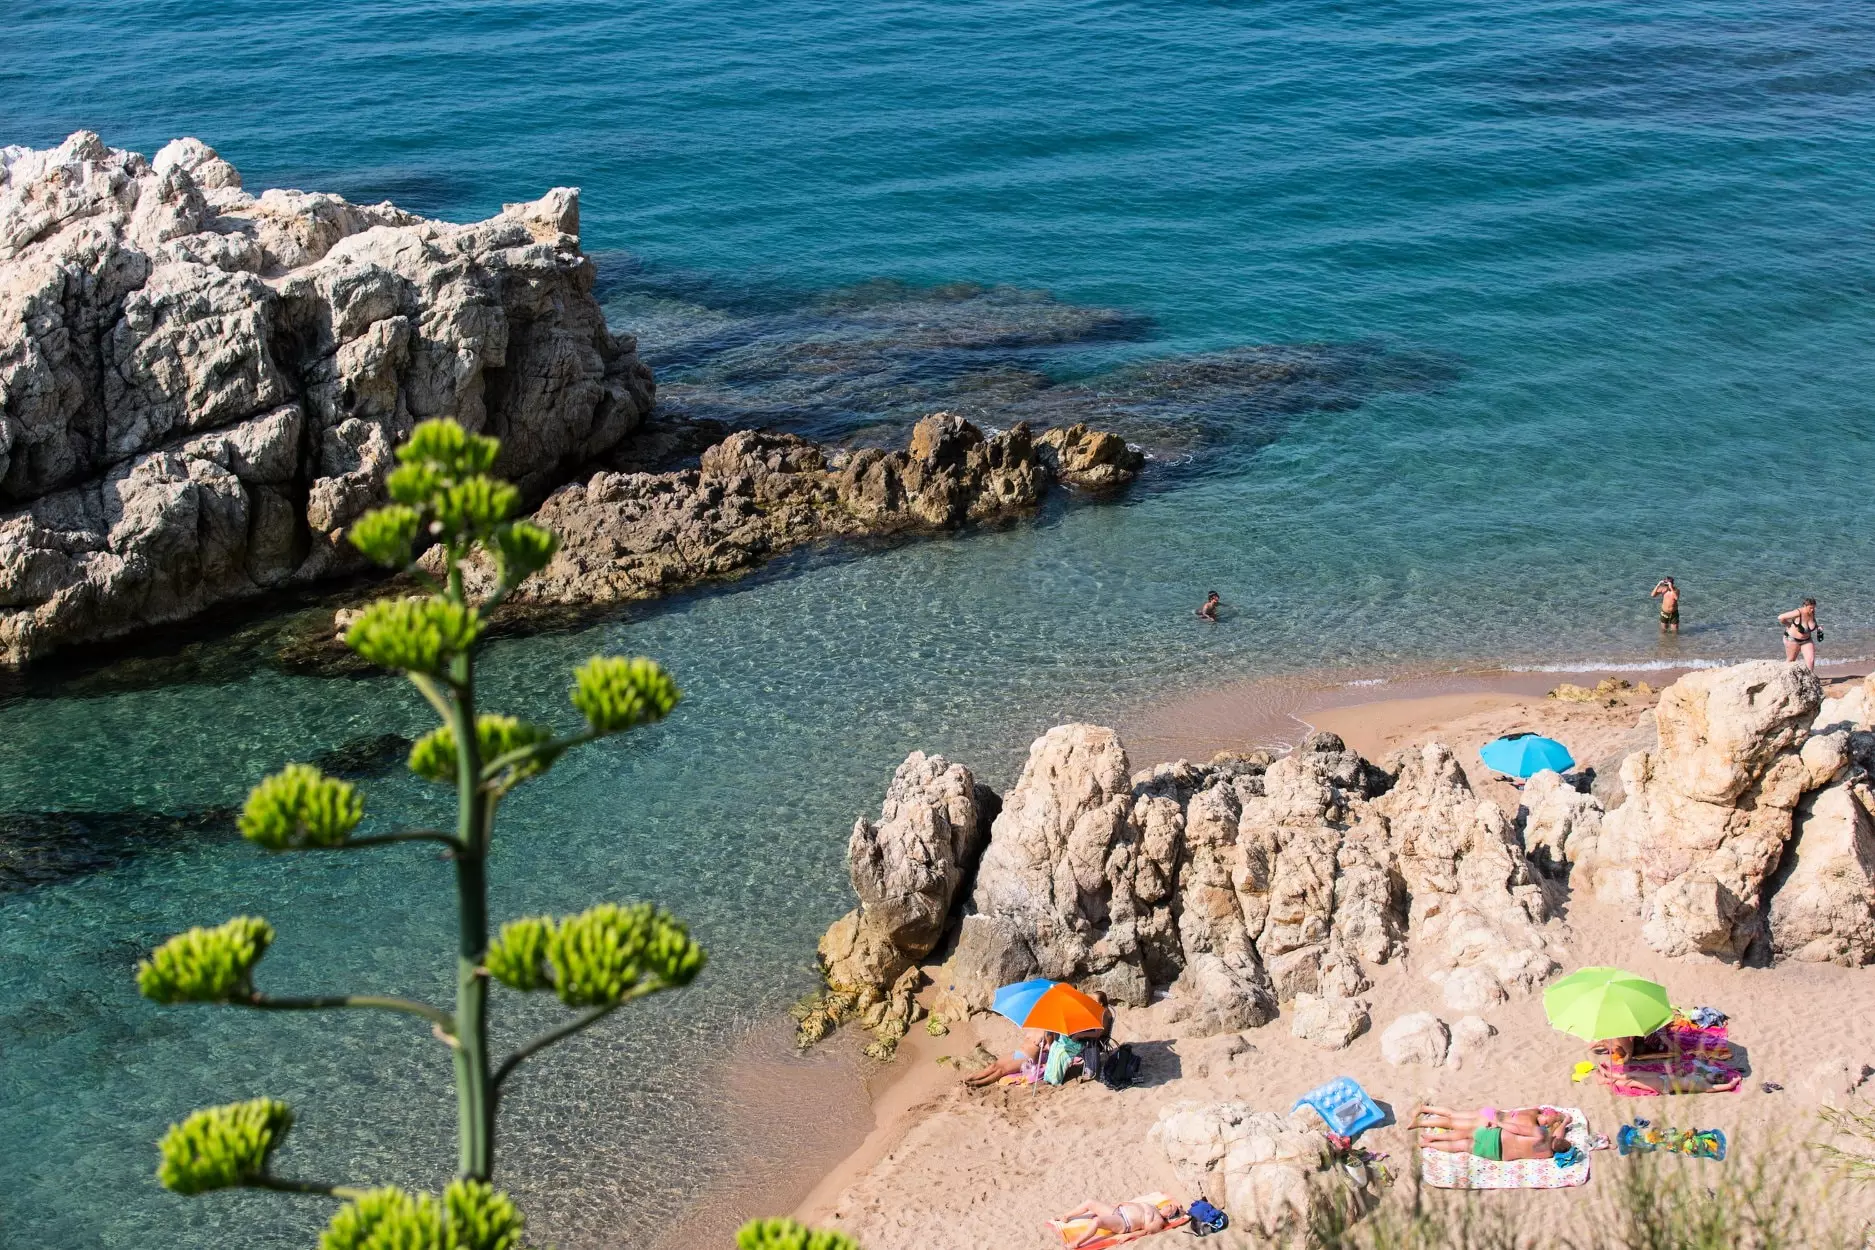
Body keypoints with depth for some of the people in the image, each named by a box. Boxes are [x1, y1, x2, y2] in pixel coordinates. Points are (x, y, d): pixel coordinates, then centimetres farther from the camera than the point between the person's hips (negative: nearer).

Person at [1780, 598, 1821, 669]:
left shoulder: (1812, 613, -7)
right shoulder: (1798, 613, -26)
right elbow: (1780, 618, -28)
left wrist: (1818, 629, -4)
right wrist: (1789, 625, -15)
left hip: (1806, 640, 5)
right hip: (1793, 639, -5)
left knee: (1811, 660, -8)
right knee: (1791, 661, 9)